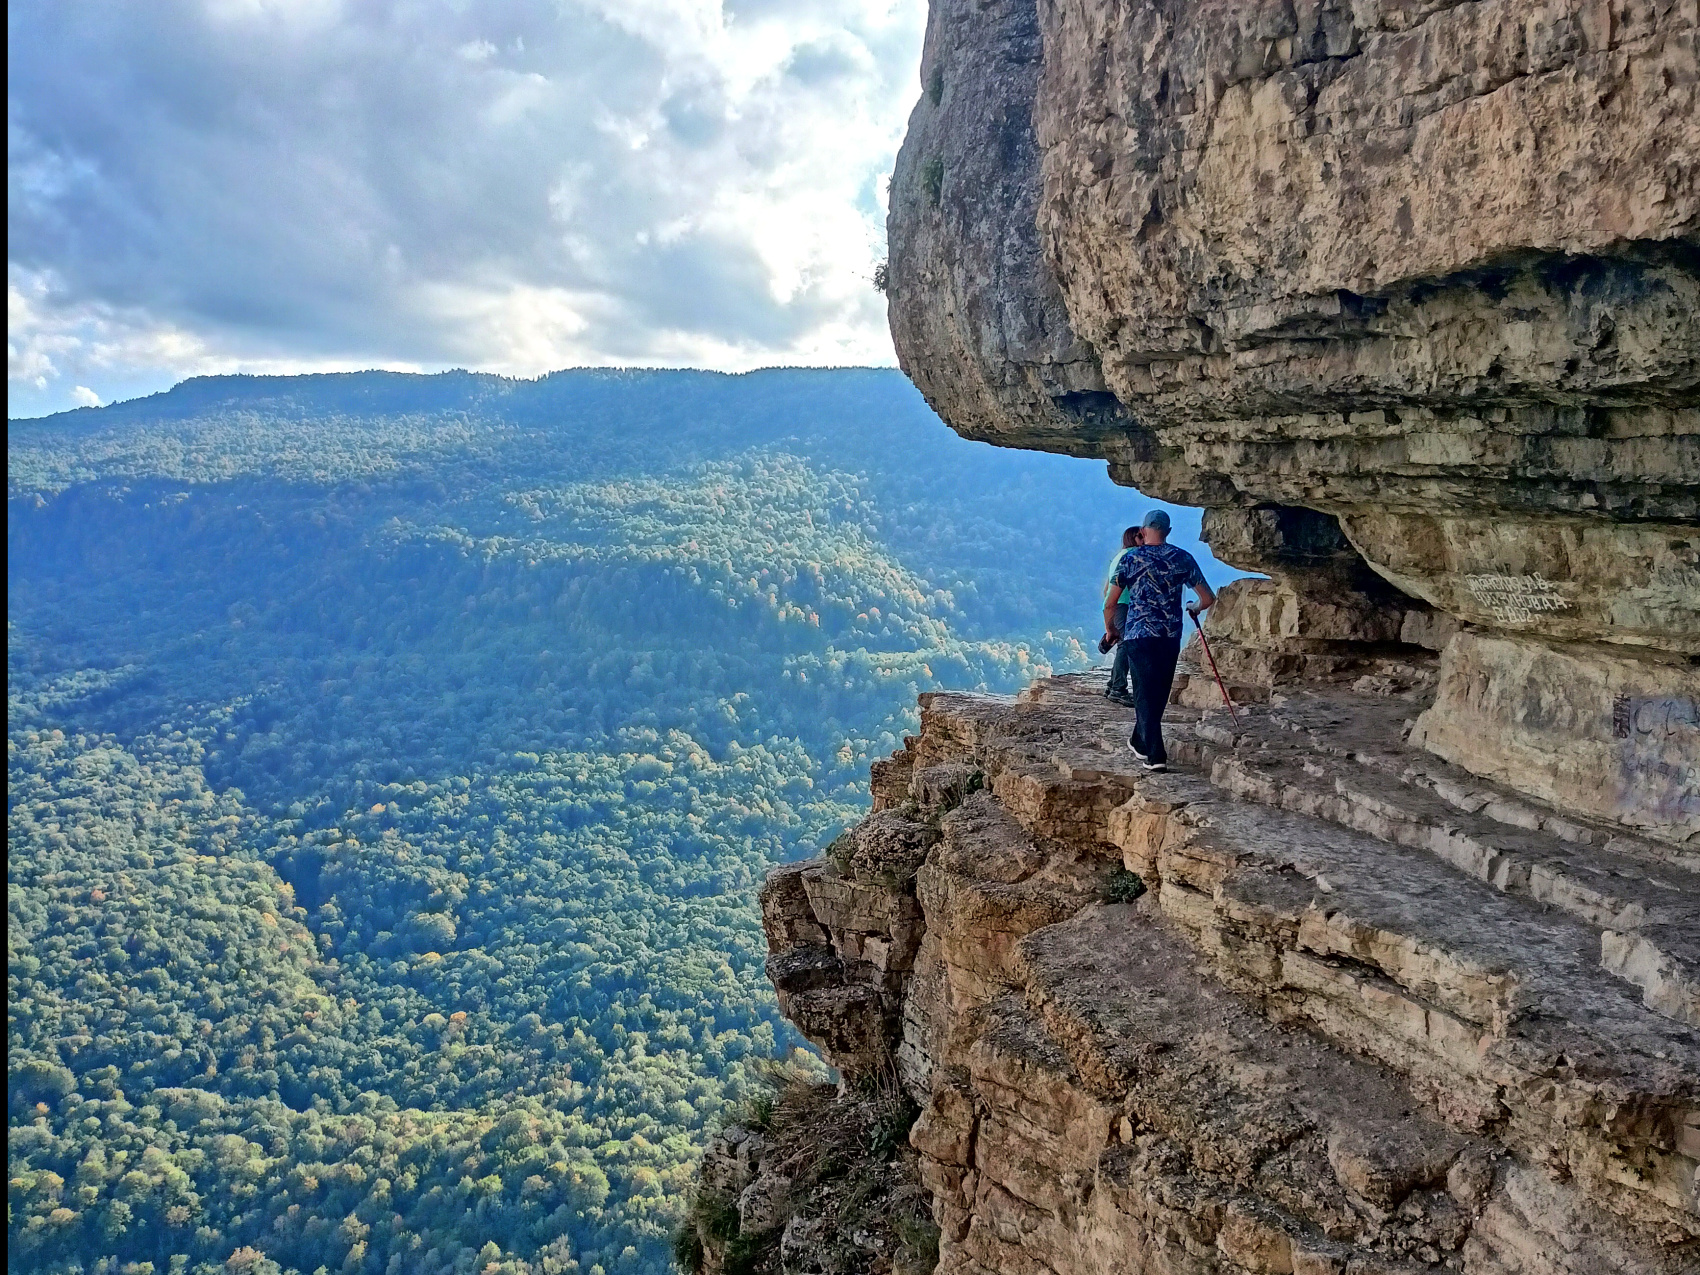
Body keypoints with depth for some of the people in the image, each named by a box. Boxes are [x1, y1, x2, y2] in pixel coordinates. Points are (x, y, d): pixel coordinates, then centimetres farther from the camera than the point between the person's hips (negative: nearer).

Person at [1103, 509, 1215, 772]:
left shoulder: (1131, 558, -3)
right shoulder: (1183, 558, 3)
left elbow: (1109, 603, -3)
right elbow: (1208, 598, 4)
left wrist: (1110, 628, 15)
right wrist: (1196, 608, 26)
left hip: (1138, 634, -3)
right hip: (1171, 635, 3)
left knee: (1145, 694, 0)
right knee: (1159, 694, 17)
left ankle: (1156, 755, -7)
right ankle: (1140, 743, 34)